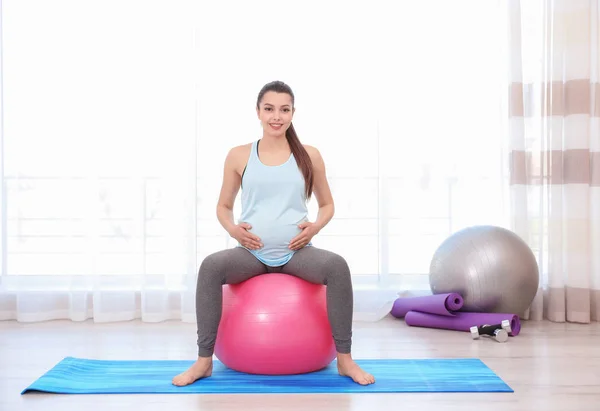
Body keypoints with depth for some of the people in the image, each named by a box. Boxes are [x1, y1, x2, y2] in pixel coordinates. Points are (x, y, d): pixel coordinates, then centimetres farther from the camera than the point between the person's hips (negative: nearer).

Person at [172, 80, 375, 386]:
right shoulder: (239, 156, 5)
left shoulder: (309, 156, 6)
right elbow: (223, 206, 14)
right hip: (251, 252, 0)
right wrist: (232, 229, -9)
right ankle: (204, 360, -18)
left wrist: (316, 226, -8)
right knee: (211, 266, -30)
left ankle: (344, 359, -19)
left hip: (297, 252, 0)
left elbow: (327, 204, 14)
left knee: (337, 266, -31)